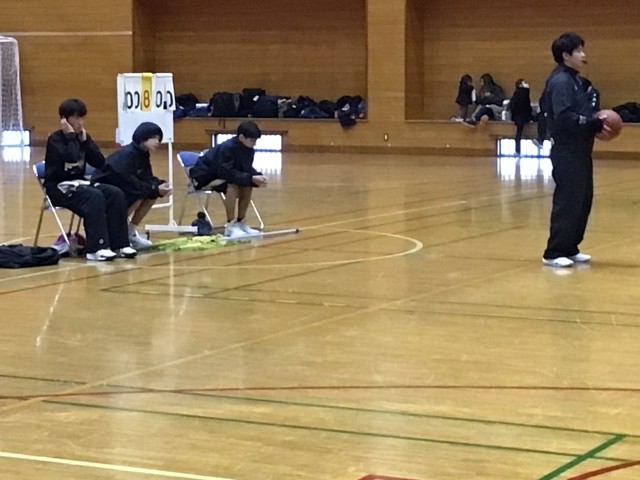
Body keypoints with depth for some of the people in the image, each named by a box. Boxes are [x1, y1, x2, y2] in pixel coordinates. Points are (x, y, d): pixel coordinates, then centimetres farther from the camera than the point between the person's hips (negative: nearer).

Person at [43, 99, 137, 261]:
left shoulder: (82, 136, 9)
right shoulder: (55, 139, -10)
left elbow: (99, 163, 1)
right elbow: (71, 158, -29)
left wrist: (85, 141, -6)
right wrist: (71, 136, -18)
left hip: (79, 184, 7)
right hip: (59, 187, -7)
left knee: (116, 194, -15)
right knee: (95, 196, -32)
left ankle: (118, 244, -15)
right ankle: (97, 248, -34)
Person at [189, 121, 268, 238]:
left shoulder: (249, 149, -7)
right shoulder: (227, 148, -31)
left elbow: (246, 169, -3)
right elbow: (229, 173, -35)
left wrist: (258, 177, -24)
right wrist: (251, 178, -41)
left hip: (221, 174, 8)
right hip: (204, 175, -8)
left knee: (247, 186, -12)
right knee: (232, 186, -32)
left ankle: (240, 223, 0)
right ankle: (230, 226, -25)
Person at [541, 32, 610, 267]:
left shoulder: (573, 80, 16)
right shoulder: (561, 81, -15)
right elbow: (564, 117, -24)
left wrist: (596, 123, 0)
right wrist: (594, 124, -19)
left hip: (579, 151, 10)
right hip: (567, 153, -10)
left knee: (583, 200, 13)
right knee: (568, 202, -7)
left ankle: (570, 248, 21)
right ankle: (553, 253, -1)